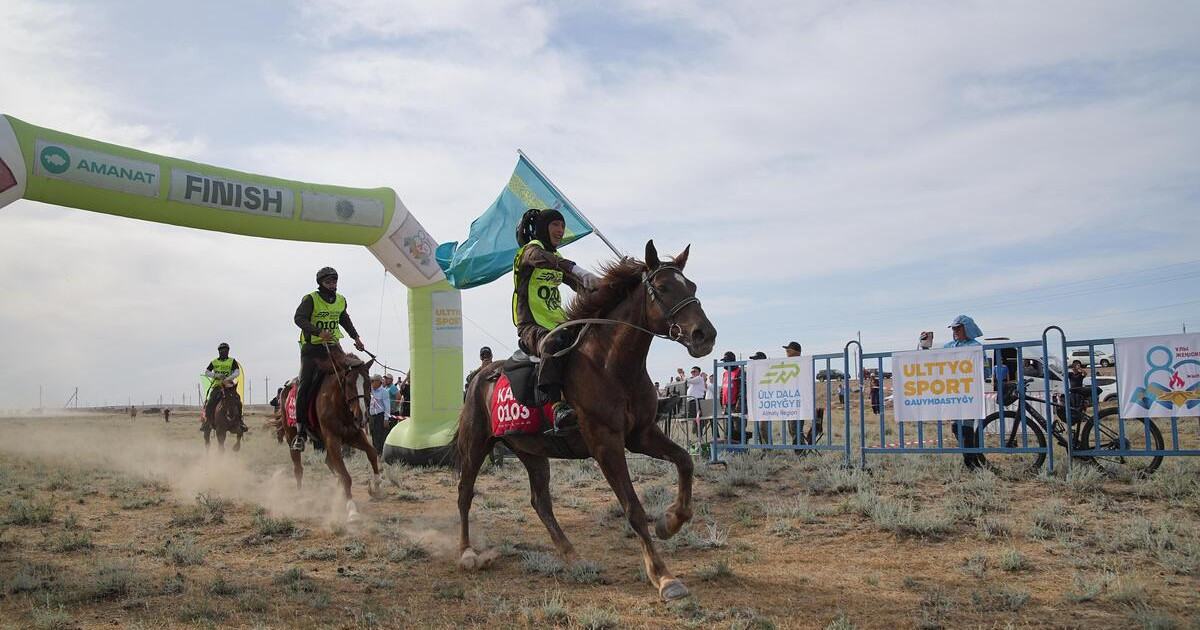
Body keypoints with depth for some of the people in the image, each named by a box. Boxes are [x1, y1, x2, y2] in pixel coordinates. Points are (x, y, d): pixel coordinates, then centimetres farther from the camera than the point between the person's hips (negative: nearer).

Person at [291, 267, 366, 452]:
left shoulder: (341, 301, 10)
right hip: (312, 346, -5)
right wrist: (318, 332, -37)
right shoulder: (310, 299, -9)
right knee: (305, 385, -13)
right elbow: (299, 318, -24)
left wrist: (356, 337, 23)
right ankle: (300, 431, -11)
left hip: (332, 345, 5)